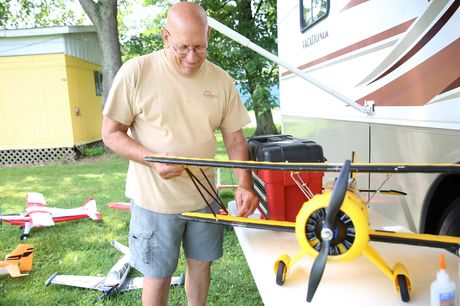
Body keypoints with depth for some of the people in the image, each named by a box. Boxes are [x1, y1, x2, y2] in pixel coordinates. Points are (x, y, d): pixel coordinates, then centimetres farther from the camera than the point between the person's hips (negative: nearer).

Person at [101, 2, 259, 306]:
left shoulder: (222, 81, -3)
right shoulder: (136, 72, -13)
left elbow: (235, 138, 2)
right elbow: (111, 133, -8)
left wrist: (245, 185, -11)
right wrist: (152, 159, -24)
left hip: (204, 197, 4)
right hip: (154, 199, -3)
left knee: (201, 264, 20)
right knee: (158, 277, 12)